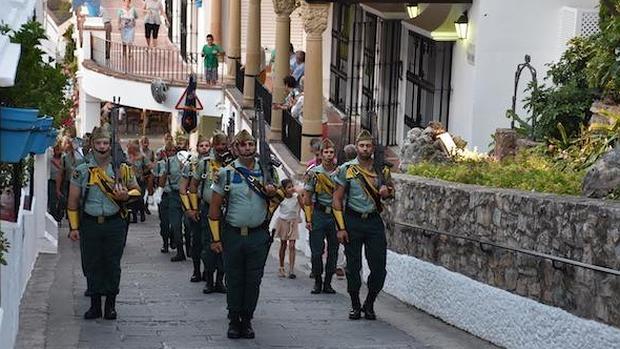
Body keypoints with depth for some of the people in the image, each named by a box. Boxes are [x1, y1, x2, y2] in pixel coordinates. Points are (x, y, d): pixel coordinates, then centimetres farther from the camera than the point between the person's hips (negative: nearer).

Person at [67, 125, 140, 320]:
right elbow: (73, 201, 7)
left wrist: (126, 196, -13)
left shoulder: (122, 169, 3)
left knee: (113, 265, 4)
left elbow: (136, 190, 10)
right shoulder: (82, 171, 4)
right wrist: (74, 227, 2)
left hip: (115, 224, 0)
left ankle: (111, 304, 15)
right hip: (90, 224, 1)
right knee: (92, 265, 5)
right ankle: (95, 305, 15)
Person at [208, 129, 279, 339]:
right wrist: (216, 238, -3)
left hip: (258, 235, 2)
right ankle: (234, 320, 16)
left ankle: (247, 320, 17)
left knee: (253, 280, 6)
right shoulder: (226, 173, -1)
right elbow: (214, 208, 1)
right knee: (234, 280, 5)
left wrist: (273, 193, -5)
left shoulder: (267, 171, 6)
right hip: (233, 235, -1)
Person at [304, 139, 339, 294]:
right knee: (316, 251, -1)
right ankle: (317, 282, 11)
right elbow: (307, 198, 3)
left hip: (336, 215, 2)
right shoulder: (313, 173, 1)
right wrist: (308, 219, -4)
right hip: (318, 214, -2)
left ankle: (327, 283, 14)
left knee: (333, 251, 4)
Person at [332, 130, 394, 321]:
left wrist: (387, 191, -5)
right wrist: (341, 227, -8)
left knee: (379, 267, -2)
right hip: (352, 220, -2)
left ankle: (369, 305, 15)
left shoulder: (381, 169, 8)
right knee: (353, 266, 3)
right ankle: (355, 306, 17)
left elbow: (391, 190, 22)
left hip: (374, 221, 2)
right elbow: (337, 199, -1)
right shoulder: (346, 169, -1)